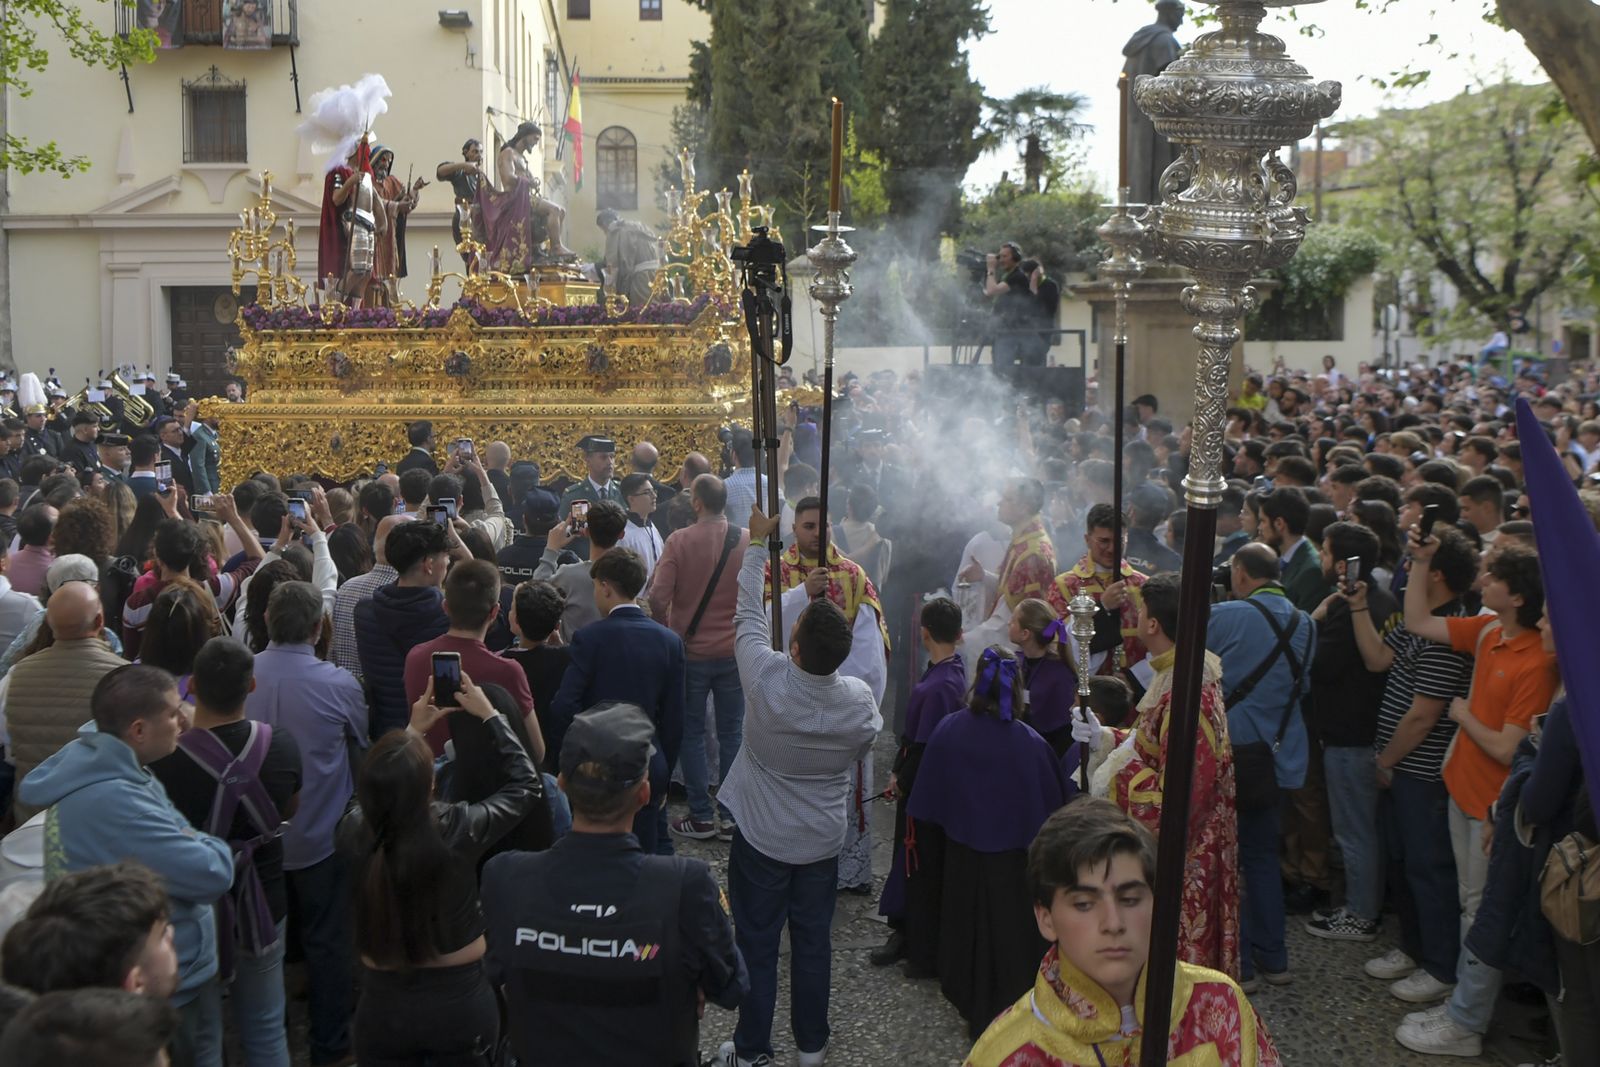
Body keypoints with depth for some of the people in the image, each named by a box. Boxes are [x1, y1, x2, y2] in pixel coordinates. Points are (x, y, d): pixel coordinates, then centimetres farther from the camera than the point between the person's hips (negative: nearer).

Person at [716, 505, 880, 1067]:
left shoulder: (766, 680, -25)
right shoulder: (859, 699, -18)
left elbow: (748, 614, -10)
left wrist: (757, 543, 1)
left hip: (760, 837, -2)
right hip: (823, 842, 2)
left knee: (757, 944, 10)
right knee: (813, 942, 16)